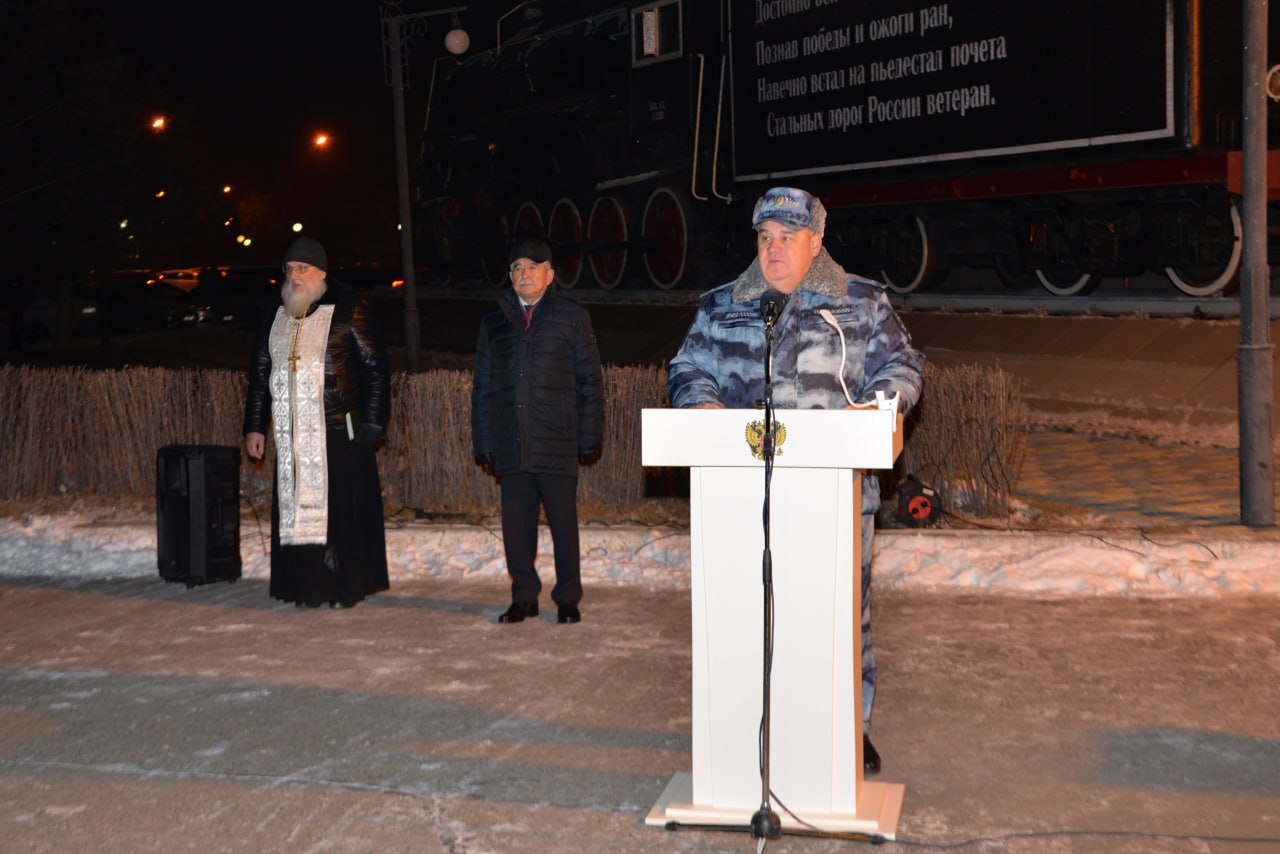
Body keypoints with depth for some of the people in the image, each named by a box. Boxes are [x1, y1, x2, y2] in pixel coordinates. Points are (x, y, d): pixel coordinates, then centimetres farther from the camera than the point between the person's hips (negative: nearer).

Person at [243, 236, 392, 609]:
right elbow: (259, 375, 21)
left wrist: (372, 425, -8)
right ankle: (308, 587, 12)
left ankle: (346, 588, 7)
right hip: (293, 435, 5)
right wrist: (255, 427, 15)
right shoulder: (276, 318, 14)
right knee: (297, 506, 4)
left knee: (342, 508, -2)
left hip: (340, 432, -5)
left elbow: (376, 370, -3)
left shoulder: (349, 312, -2)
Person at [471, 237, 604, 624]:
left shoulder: (572, 317, 8)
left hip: (557, 443, -3)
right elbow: (482, 387, 17)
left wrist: (589, 438, -1)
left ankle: (568, 599, 10)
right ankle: (524, 597, 14)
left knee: (564, 522, 0)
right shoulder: (494, 323, 16)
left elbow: (590, 381, 6)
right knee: (516, 524, 3)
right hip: (510, 444, 3)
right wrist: (483, 443, 10)